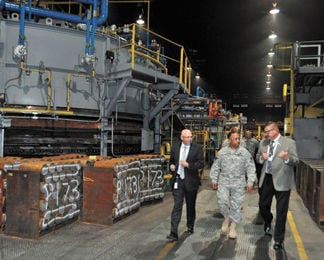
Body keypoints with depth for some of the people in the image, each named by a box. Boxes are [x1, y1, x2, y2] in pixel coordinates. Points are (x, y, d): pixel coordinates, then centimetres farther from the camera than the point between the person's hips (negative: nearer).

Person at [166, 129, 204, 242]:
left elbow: (201, 164, -9)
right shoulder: (175, 147, 6)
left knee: (191, 206, 14)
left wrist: (188, 165, -21)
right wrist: (172, 166, -1)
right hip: (178, 181, 1)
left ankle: (190, 228, 34)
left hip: (190, 182, -1)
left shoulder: (197, 148, -4)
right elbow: (171, 160, 20)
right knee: (177, 206, -5)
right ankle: (174, 233, -6)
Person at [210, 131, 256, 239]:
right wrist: (214, 180, 6)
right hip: (224, 183, 1)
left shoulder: (244, 152, -2)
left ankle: (232, 227, 21)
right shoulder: (222, 152, 2)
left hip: (238, 184, -1)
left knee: (236, 205, 5)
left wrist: (250, 182, -6)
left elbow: (251, 168, -1)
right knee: (222, 202, -6)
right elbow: (216, 166, 9)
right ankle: (227, 218, 24)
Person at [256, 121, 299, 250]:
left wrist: (287, 158, -35)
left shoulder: (289, 143, -9)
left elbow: (296, 161, -13)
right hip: (266, 178, 5)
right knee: (263, 205, 15)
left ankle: (279, 240, 17)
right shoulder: (263, 143, 6)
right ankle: (268, 223, 48)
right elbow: (257, 158, 15)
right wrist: (261, 157, -9)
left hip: (281, 180, -4)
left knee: (281, 211, 3)